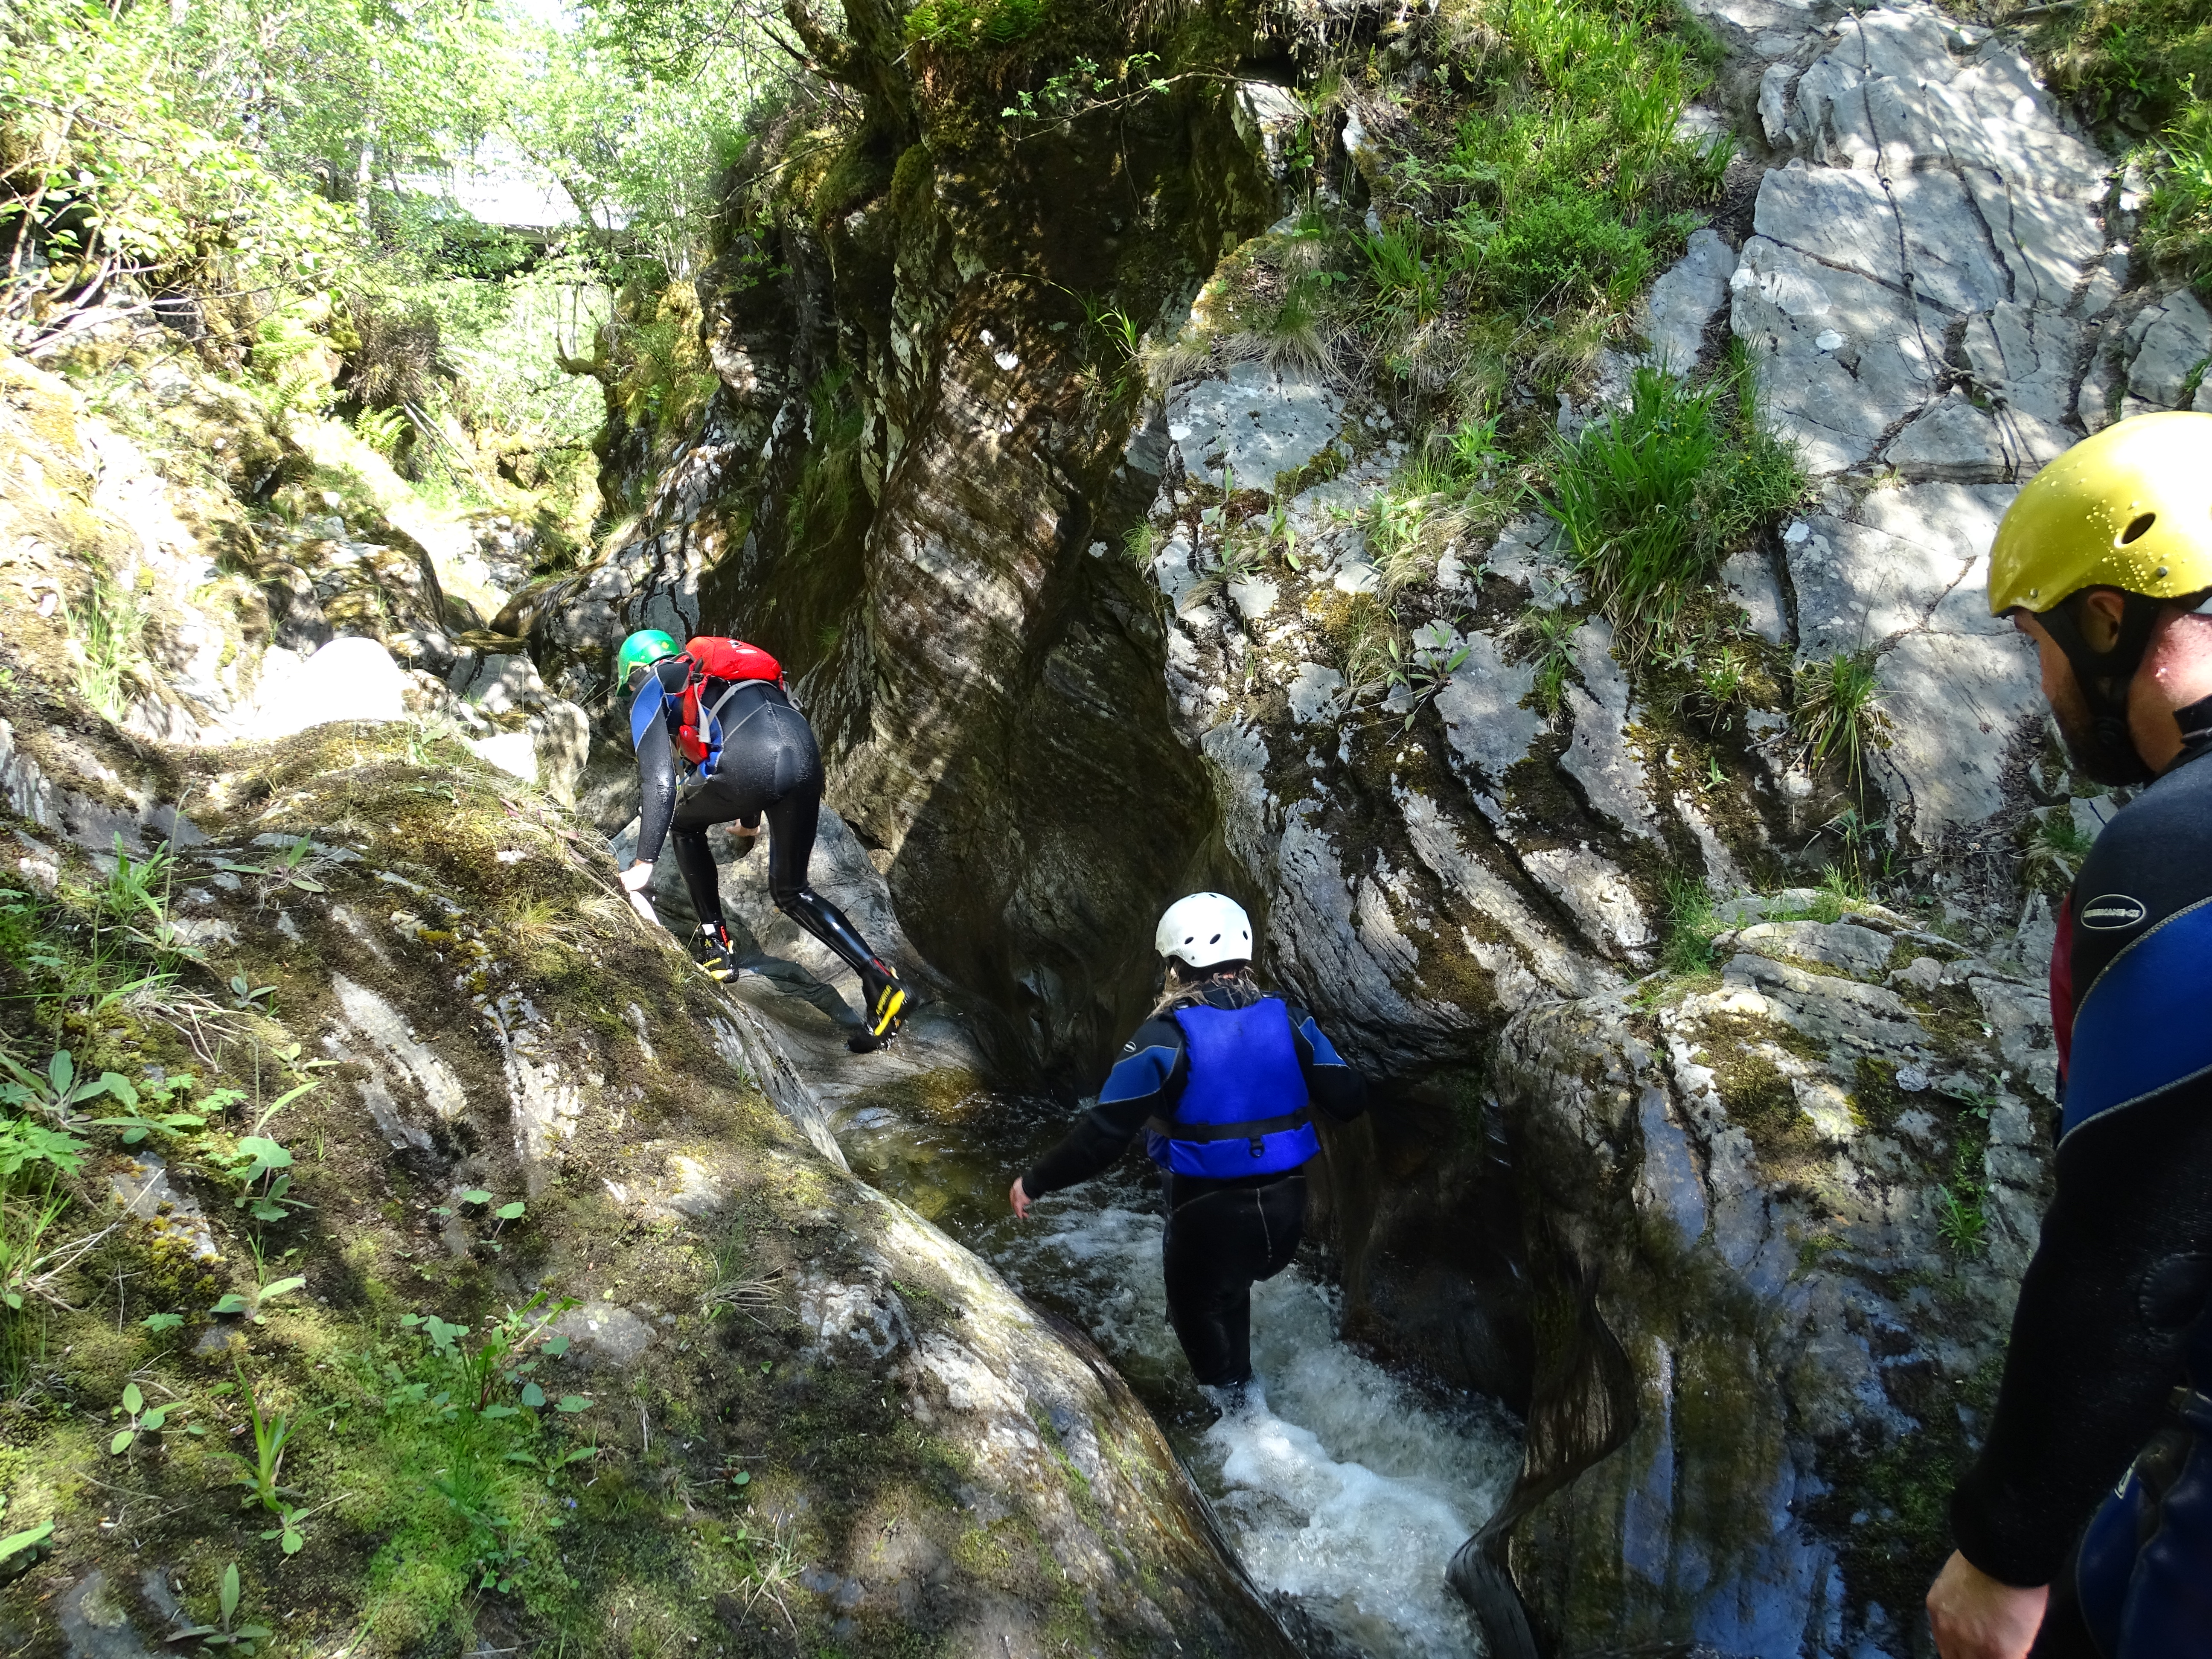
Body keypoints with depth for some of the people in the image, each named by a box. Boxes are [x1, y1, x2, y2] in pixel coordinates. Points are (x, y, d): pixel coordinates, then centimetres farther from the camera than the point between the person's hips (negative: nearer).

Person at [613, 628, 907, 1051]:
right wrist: (749, 822, 66)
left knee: (684, 825, 28)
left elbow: (659, 782, 4)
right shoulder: (711, 675, 40)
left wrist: (644, 864, 1)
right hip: (805, 753, 6)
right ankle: (880, 981, 2)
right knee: (790, 892, 20)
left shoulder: (651, 693, 19)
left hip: (752, 764, -6)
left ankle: (718, 948, 25)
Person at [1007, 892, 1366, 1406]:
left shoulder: (1164, 1038, -17)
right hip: (1285, 1211, 4)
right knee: (1229, 1285, 33)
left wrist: (1034, 1184, -5)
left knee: (1196, 1309, 24)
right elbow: (1349, 1101, -2)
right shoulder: (1290, 1021, -5)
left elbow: (1103, 1134, -18)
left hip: (1208, 1215, -4)